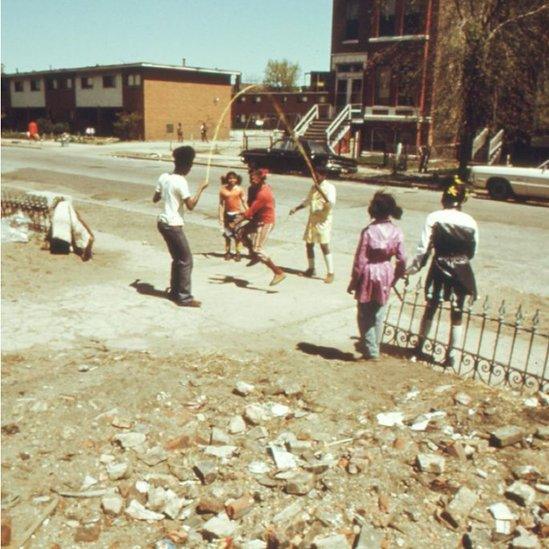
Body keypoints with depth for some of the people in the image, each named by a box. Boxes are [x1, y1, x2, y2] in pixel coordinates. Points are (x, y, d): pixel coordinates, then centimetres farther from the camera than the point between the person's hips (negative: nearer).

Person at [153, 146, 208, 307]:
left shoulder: (164, 177, 6)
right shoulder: (180, 182, -17)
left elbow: (155, 199, 14)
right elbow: (191, 205, -18)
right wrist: (201, 188, -8)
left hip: (163, 222, 9)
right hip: (173, 225, -9)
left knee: (177, 259, 20)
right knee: (186, 260, -1)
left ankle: (174, 291, 27)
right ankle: (184, 297, 2)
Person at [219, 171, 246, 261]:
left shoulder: (239, 189, -4)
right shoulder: (223, 190, -3)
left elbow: (244, 202, 2)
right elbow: (221, 203, 1)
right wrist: (221, 216, -1)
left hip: (237, 213, -1)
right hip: (227, 214, 1)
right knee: (227, 234, 7)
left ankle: (237, 253, 9)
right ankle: (227, 252, 17)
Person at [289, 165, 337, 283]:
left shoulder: (329, 187, -10)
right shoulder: (314, 187, 12)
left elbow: (331, 203, -25)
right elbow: (307, 201, 24)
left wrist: (321, 191, -29)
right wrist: (296, 208, 12)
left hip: (323, 221, -8)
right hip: (312, 220, 8)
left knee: (324, 246, -11)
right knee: (309, 244, 11)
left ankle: (330, 273, -7)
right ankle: (311, 269, 27)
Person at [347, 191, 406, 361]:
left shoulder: (368, 231, -16)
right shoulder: (396, 232, -6)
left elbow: (360, 260, -13)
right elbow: (401, 259, -3)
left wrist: (353, 281, -2)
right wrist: (395, 278, 13)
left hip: (368, 274, -4)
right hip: (386, 275, 4)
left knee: (365, 315, 10)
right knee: (378, 315, 17)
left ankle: (371, 351, 12)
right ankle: (373, 346, 27)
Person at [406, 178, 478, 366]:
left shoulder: (434, 218, -9)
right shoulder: (470, 222, -3)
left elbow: (424, 247, -11)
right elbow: (472, 251, 3)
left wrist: (414, 267, 0)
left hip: (439, 268, -1)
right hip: (461, 271, 1)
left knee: (430, 308, 16)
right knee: (457, 314, 9)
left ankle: (419, 347, 27)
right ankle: (451, 356, 15)